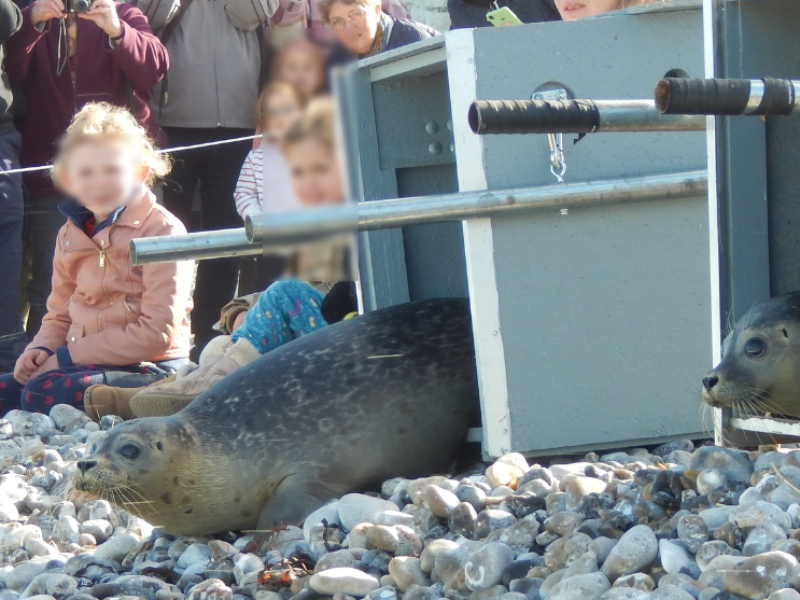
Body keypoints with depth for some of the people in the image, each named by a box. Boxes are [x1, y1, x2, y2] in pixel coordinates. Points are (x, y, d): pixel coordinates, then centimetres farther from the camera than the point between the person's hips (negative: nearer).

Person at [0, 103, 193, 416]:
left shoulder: (163, 231, -11)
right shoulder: (70, 234, 13)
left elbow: (157, 333, -17)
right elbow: (59, 314, 20)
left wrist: (67, 355, -15)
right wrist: (41, 349, -4)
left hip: (148, 368, -8)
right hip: (83, 363, 8)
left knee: (42, 393, -29)